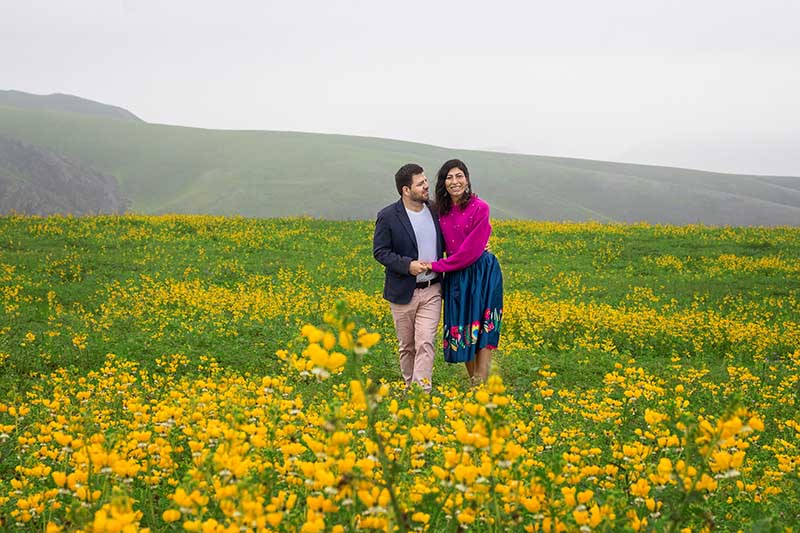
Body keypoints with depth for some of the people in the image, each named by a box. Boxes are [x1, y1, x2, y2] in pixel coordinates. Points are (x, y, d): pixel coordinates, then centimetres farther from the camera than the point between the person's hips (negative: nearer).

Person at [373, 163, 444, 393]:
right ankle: (409, 388, 27)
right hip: (403, 293, -2)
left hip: (431, 290, 2)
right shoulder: (388, 216, -8)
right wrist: (407, 265, -20)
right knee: (407, 346, 10)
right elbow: (380, 252, -6)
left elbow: (444, 244, 19)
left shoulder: (435, 210, 4)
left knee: (426, 343, -10)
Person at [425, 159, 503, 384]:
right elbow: (446, 246, 11)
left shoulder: (480, 208, -13)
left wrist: (438, 266, -12)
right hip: (455, 276, 6)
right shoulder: (442, 211, 6)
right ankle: (473, 383, 16)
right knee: (462, 329, 7)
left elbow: (470, 250, -16)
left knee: (482, 330, -5)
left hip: (481, 273, -6)